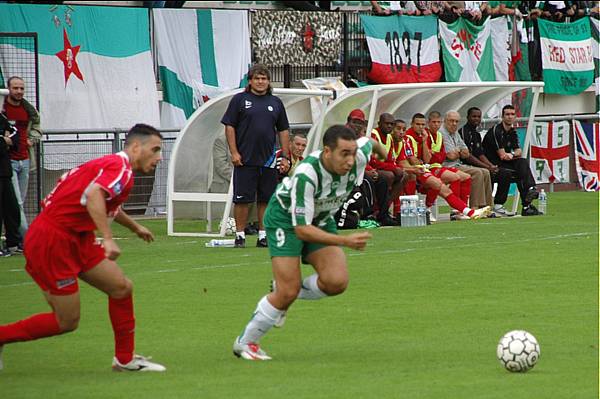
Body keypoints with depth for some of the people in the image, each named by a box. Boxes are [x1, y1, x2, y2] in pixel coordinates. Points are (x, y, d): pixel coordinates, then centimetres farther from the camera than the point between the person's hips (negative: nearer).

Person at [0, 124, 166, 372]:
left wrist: (134, 227, 53)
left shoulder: (114, 165, 15)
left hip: (76, 239, 10)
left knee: (121, 287, 7)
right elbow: (93, 194, -37)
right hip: (52, 241, -10)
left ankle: (125, 359, 19)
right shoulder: (121, 168, -16)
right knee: (67, 322, -3)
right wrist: (107, 238, -43)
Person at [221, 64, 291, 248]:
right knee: (242, 199, -2)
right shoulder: (239, 100, 2)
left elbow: (283, 131, 15)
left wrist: (285, 157, 9)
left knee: (266, 199, 5)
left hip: (268, 161, 3)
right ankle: (240, 235, 3)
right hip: (245, 160, -3)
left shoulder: (276, 102, 12)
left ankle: (263, 235, 11)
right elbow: (229, 126, 0)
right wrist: (234, 152, -8)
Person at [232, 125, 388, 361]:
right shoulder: (306, 175, -39)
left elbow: (370, 142, 3)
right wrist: (345, 241, -46)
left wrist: (382, 150, 27)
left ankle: (284, 295, 13)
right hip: (286, 218, -5)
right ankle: (245, 343, 9)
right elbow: (301, 229, -36)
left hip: (321, 219, 5)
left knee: (337, 282, -17)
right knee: (288, 291, -14)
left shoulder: (358, 156, -24)